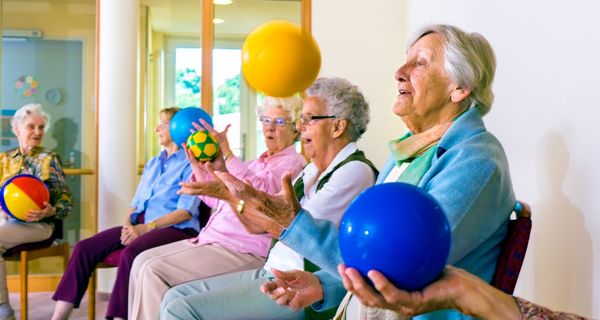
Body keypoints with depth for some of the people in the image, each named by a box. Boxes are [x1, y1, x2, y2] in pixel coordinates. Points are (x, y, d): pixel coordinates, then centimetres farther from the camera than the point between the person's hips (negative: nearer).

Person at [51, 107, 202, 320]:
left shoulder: (191, 163, 0)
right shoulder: (152, 164, 25)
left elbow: (186, 211, -10)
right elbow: (136, 202, 20)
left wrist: (147, 227, -18)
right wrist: (128, 224, -2)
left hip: (176, 229, -7)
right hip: (139, 226, 7)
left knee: (130, 254, -37)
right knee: (84, 248, -13)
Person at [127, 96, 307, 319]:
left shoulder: (293, 162, -4)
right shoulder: (258, 162, 23)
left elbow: (262, 193, -24)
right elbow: (216, 199, 24)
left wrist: (226, 153, -26)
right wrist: (197, 166, 10)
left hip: (243, 251, -9)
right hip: (213, 240, 9)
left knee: (154, 271, -18)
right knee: (143, 261, 1)